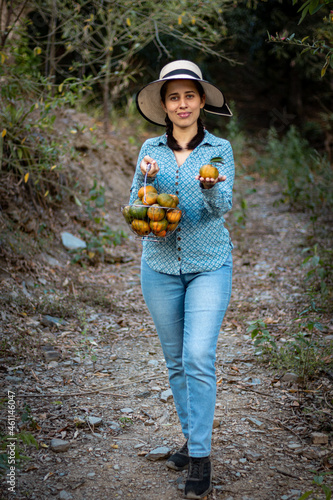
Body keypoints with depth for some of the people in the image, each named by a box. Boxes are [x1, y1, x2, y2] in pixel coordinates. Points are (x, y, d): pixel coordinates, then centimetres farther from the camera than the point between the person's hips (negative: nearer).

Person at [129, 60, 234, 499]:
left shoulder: (219, 149, 0)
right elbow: (135, 207, 2)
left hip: (209, 265, -3)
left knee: (199, 358, -12)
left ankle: (200, 458, -2)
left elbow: (224, 205, -14)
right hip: (160, 264, 3)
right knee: (176, 360, 11)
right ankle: (192, 438, 29)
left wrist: (211, 187, -36)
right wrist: (148, 180, -18)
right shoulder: (150, 149, 6)